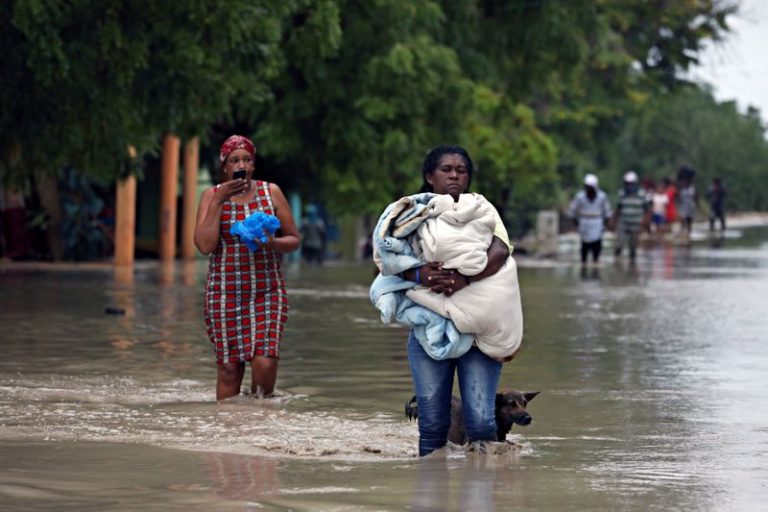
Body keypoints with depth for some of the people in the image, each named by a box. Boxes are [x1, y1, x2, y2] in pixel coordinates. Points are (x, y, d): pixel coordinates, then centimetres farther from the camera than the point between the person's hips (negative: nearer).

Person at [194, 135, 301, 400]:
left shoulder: (271, 192, 5)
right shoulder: (212, 196, 3)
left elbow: (294, 239, 9)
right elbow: (204, 245, -9)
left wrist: (272, 243, -13)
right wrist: (218, 201, -12)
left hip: (268, 291, 0)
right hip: (225, 293, 0)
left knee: (265, 363, -13)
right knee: (229, 368, -1)